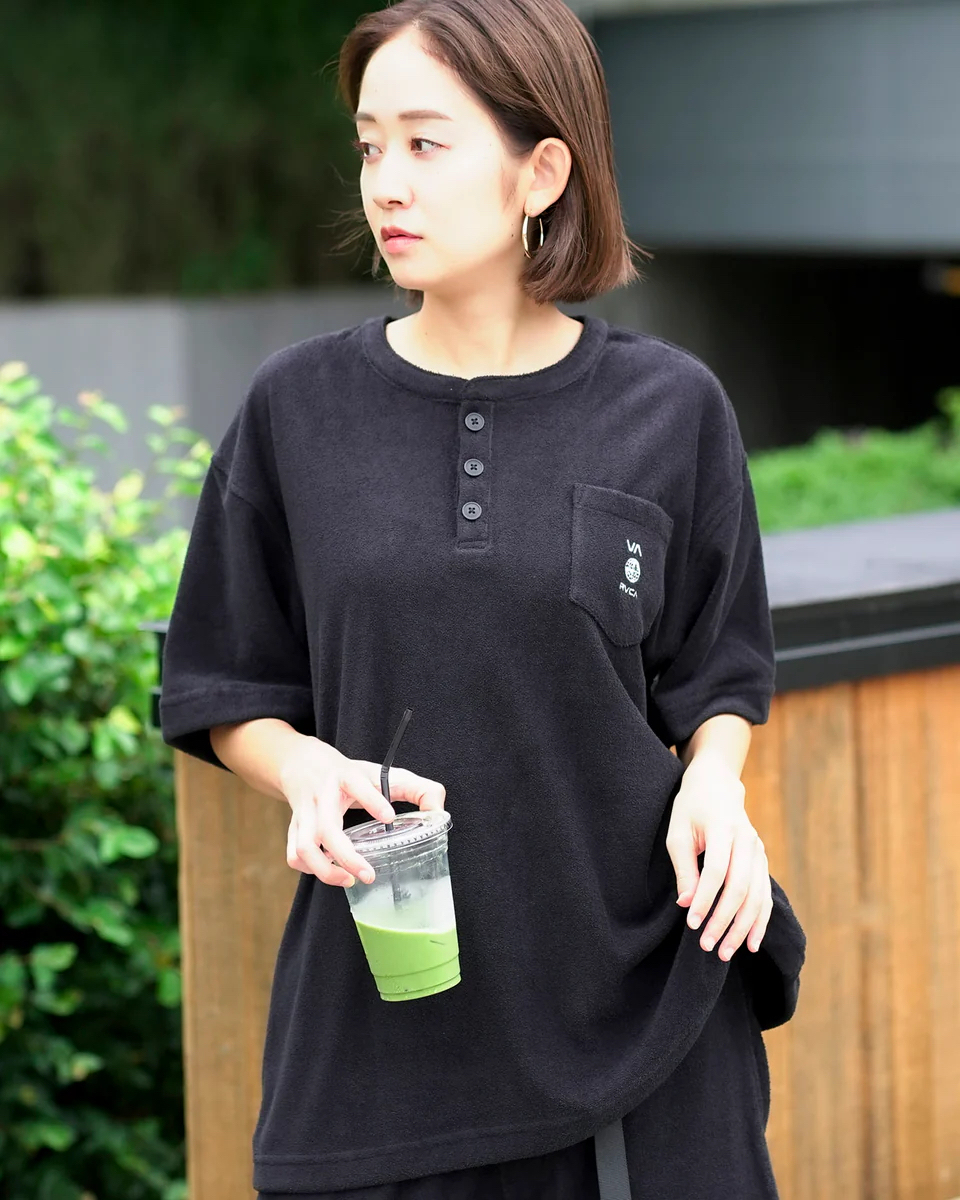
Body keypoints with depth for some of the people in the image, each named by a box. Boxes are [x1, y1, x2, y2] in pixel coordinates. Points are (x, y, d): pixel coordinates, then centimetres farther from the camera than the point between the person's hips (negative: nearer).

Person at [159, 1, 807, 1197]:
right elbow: (227, 693, 8)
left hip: (642, 996, 0)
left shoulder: (667, 411, -1)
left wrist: (712, 786, -11)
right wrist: (307, 771, -12)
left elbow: (715, 681, 9)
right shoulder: (299, 410, 0)